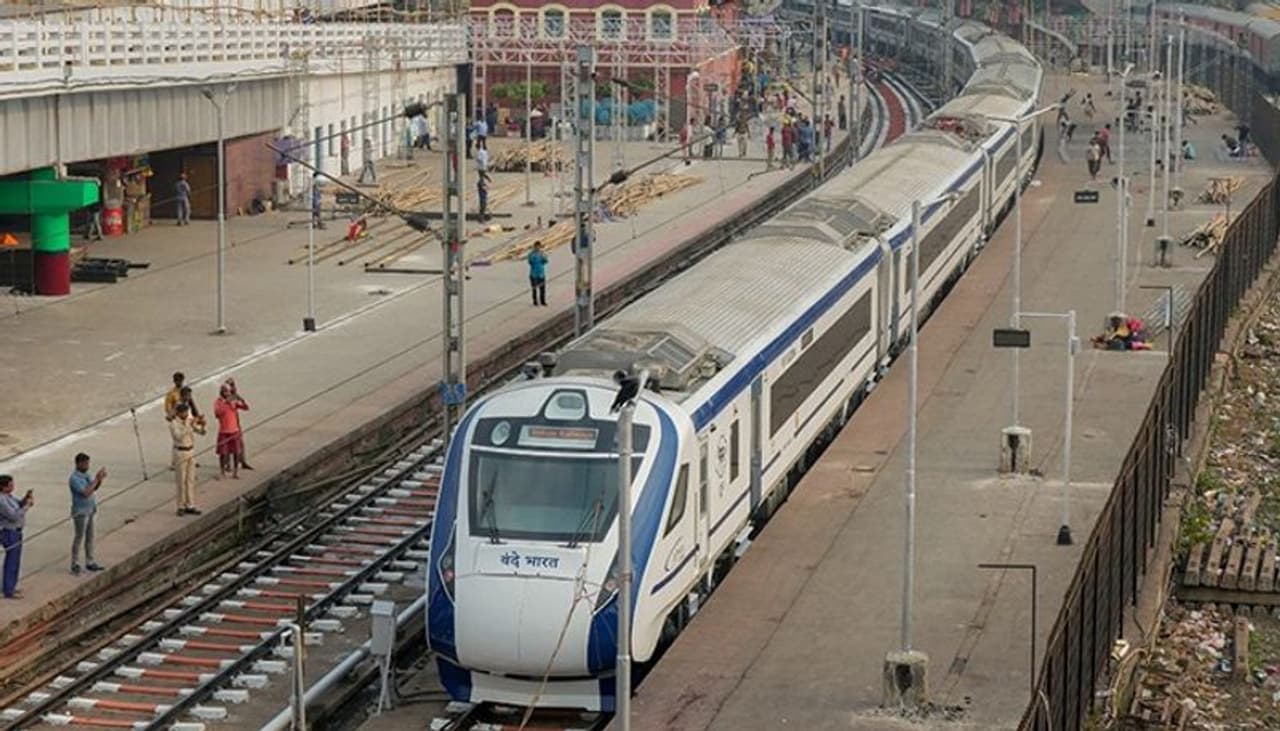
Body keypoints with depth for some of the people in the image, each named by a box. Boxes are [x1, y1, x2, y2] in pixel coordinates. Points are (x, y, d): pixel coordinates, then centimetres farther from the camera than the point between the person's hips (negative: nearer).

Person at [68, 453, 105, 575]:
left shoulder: (85, 475, 6)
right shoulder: (74, 478, -20)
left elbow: (95, 488, 7)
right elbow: (86, 493, -27)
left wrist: (100, 479, -11)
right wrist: (96, 479, -25)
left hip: (89, 511, 8)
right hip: (80, 512, -8)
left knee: (90, 536, 12)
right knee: (79, 538, -1)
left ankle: (90, 562, 20)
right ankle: (75, 564, 8)